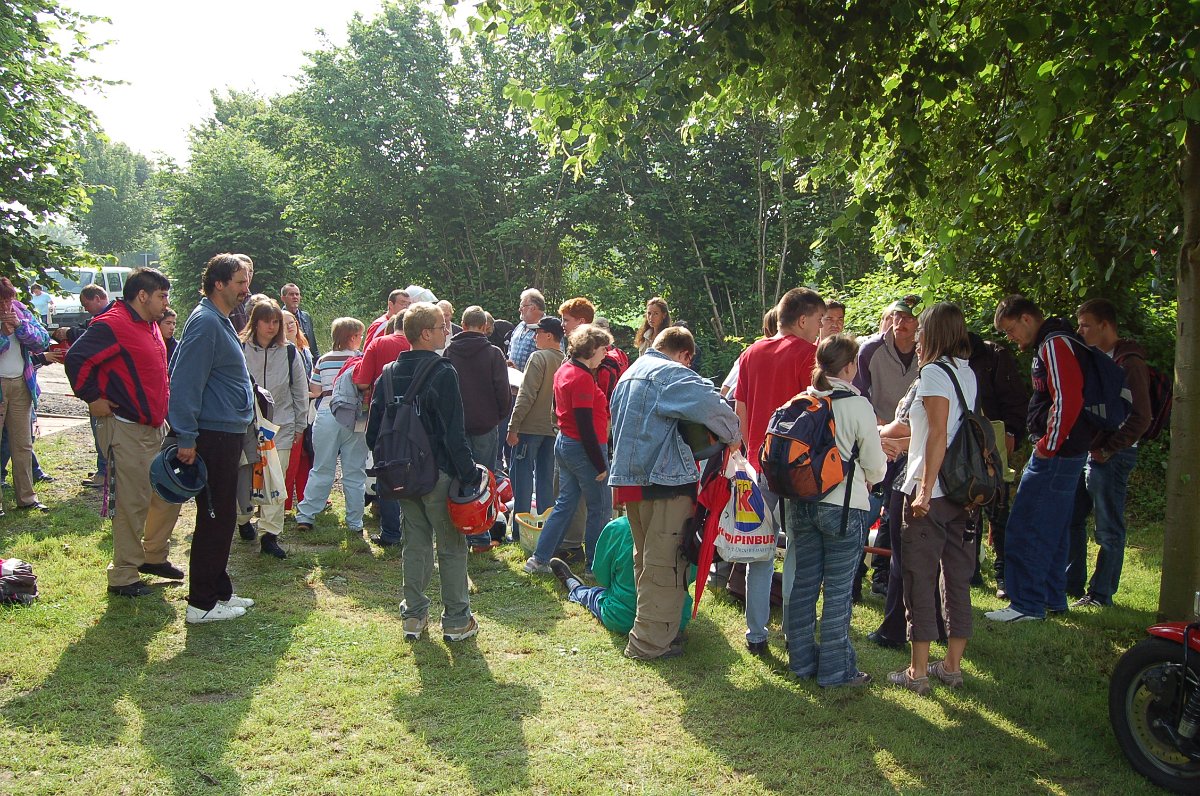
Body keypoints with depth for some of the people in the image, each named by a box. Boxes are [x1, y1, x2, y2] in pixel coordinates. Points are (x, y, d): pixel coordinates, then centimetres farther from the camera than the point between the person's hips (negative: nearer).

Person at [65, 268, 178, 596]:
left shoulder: (150, 325, 14)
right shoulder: (113, 325, -16)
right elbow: (76, 359, -23)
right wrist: (93, 398, -18)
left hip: (157, 427, 9)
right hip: (127, 430, -9)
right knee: (132, 504, -4)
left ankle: (154, 556, 30)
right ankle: (123, 576, 7)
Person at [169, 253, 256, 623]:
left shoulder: (220, 321, 16)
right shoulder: (205, 322, -16)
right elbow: (186, 381, -22)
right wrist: (187, 438, -23)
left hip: (227, 435, 10)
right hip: (213, 436, -10)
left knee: (222, 517, 16)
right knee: (214, 519, -3)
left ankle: (219, 591, 27)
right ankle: (202, 603, 6)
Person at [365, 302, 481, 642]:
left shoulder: (389, 374, 4)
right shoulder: (443, 373, -17)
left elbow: (373, 428, 8)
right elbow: (455, 433, -19)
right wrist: (469, 474, -14)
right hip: (438, 473, -6)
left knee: (415, 543, 16)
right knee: (451, 547, 5)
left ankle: (414, 616, 21)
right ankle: (456, 620, 11)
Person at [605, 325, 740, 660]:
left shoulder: (629, 375, 19)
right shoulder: (671, 374, -11)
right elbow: (710, 404, -26)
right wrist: (733, 435, -10)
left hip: (629, 478, 9)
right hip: (664, 480, -9)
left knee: (646, 559, 19)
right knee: (666, 564, -1)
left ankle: (649, 631, 29)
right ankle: (650, 642, 3)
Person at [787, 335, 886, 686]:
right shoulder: (857, 405, -12)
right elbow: (875, 465, -5)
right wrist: (868, 478, 17)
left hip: (801, 504, 5)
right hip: (844, 507, -5)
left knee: (803, 582, 13)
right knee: (838, 590, 3)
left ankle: (802, 658, 24)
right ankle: (835, 668, 10)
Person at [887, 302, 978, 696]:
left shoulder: (934, 372, -11)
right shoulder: (967, 372, 12)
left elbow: (938, 435, -19)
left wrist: (925, 489, -19)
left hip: (932, 490, -8)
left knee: (920, 576, 0)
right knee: (957, 574, 12)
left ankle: (918, 671, 6)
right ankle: (953, 664, 21)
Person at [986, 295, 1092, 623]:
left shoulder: (1055, 344, -15)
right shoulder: (1052, 343, 17)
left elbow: (1067, 400, -25)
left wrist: (1048, 447, -18)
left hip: (1055, 455, -11)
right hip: (1063, 454, 11)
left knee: (1024, 529, -7)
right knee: (1052, 529, 17)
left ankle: (1028, 603, -2)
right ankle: (1052, 597, 26)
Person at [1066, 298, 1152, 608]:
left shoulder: (1129, 362, -12)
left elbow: (1141, 418, -17)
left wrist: (1107, 450, -16)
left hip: (1111, 457, -9)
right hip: (1083, 452, 9)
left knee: (1109, 530, 1)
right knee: (1071, 518, 13)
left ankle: (1100, 594, 8)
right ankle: (1072, 583, 24)